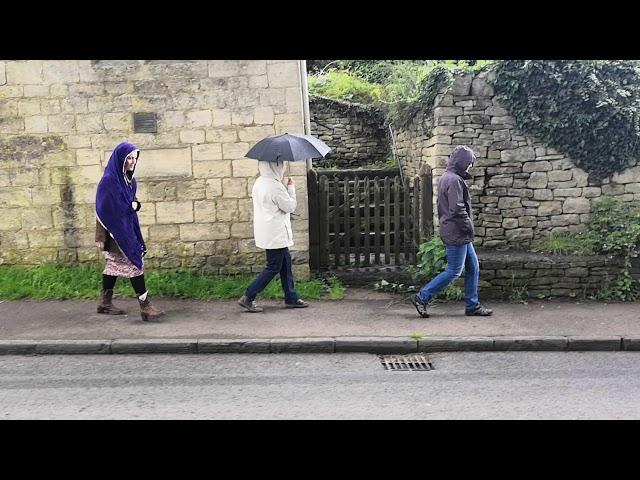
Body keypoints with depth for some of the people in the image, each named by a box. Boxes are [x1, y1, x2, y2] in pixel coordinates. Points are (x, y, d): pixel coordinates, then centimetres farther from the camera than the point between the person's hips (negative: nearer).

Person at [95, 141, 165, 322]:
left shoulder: (129, 179, 7)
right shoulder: (109, 181, -18)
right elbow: (103, 211, -18)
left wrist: (135, 204, -3)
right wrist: (100, 237, -18)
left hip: (127, 228, 9)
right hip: (115, 230, -9)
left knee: (114, 265, 14)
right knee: (134, 264, -8)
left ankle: (105, 303, 25)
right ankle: (145, 307, -4)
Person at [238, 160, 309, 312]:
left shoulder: (259, 183, 8)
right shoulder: (275, 186, -22)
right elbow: (290, 206, -12)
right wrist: (291, 187, -1)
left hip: (266, 231, 10)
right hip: (275, 233, -10)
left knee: (286, 263, 15)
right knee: (274, 267, -1)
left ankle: (291, 298, 22)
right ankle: (248, 298, 2)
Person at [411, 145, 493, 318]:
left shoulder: (446, 178, 15)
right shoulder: (455, 180, -17)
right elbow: (457, 209, -25)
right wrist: (469, 227, -11)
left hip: (459, 234, 10)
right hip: (457, 234, -10)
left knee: (473, 267, 13)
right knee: (454, 271, -3)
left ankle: (472, 305, 19)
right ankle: (421, 297, 2)